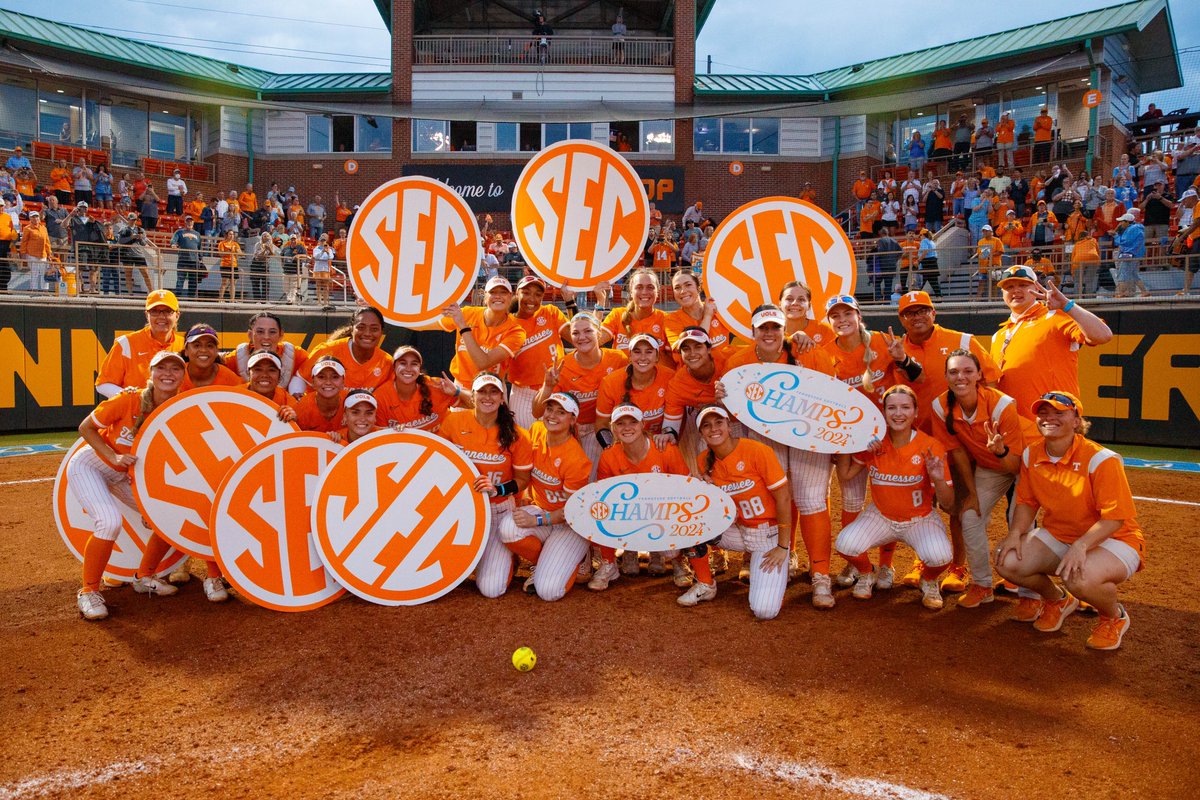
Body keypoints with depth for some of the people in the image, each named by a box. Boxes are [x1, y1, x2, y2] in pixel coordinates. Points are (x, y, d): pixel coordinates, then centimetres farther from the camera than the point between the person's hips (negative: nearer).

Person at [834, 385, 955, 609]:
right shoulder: (873, 443, -8)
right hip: (880, 517, 2)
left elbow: (948, 504, -14)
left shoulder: (931, 447, -16)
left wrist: (939, 480, -35)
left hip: (921, 520, -2)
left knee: (939, 556, -32)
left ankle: (928, 582, 8)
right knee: (845, 544, -25)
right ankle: (866, 575, 13)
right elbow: (845, 475, -6)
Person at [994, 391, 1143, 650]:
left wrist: (1080, 546, -36)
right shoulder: (1030, 455, -2)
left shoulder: (1100, 459, -21)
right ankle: (1058, 600, 17)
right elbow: (1027, 502, 7)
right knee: (1007, 562, -17)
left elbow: (1115, 518, -22)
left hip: (1112, 539, -6)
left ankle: (1115, 617, 3)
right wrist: (1015, 533, -12)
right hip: (1057, 535, 6)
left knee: (1081, 578, -38)